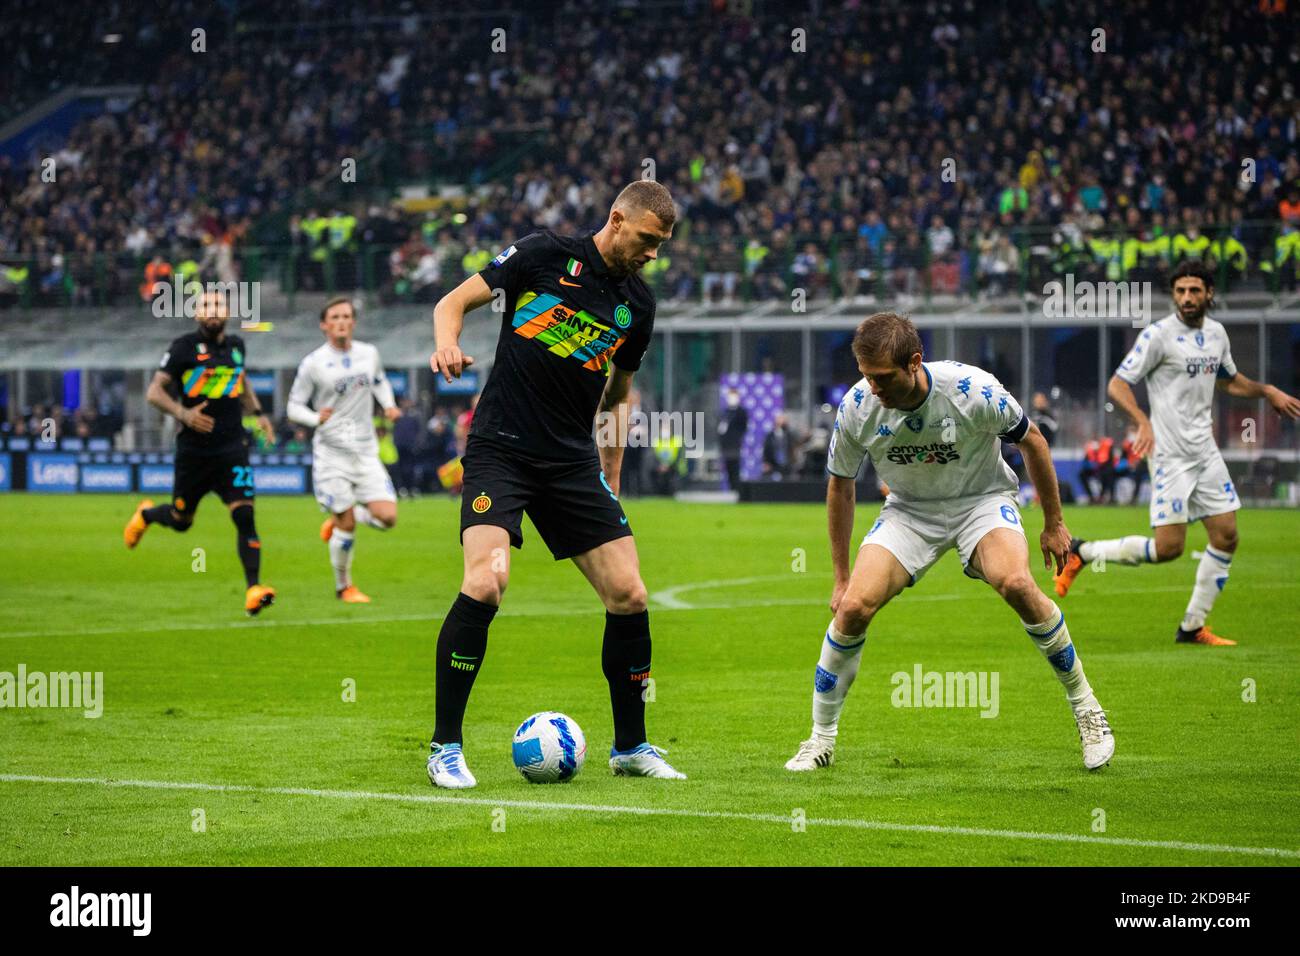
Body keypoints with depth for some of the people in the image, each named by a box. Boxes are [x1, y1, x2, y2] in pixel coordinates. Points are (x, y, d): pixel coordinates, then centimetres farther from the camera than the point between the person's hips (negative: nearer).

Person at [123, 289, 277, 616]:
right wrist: (183, 413, -22)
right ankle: (146, 515, 47)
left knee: (244, 515, -15)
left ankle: (253, 589, -17)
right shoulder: (184, 347, -6)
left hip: (232, 448, 2)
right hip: (193, 450, -2)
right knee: (181, 520, 12)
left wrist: (258, 413, 18)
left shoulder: (236, 346, 9)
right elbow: (154, 392, -7)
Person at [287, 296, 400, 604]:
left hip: (366, 451, 4)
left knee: (387, 517, -10)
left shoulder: (369, 354, 5)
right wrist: (317, 418, -23)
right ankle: (343, 587, 17)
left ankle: (338, 520, 21)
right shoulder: (312, 364, -8)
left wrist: (389, 405, 6)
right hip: (331, 452, -4)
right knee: (346, 527, -5)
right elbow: (294, 407, -3)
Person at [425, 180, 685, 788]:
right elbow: (452, 302, 1)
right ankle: (445, 746, -10)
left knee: (629, 596, -1)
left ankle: (630, 747, 17)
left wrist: (611, 480, 21)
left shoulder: (637, 306, 11)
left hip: (573, 459, 5)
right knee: (485, 582, -23)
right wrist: (447, 343, -21)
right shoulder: (547, 255, -2)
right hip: (500, 447, -5)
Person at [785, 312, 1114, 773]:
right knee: (853, 607, -19)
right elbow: (840, 485, 1)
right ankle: (821, 740, 1)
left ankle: (1085, 707, -12)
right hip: (908, 510, 2)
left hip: (982, 498, -2)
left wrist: (1054, 522, 1)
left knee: (1015, 583, -32)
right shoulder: (856, 407, -18)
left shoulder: (973, 390, -27)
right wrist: (841, 575, 5)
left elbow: (1031, 441, -7)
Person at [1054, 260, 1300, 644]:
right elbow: (1117, 384, -16)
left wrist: (1267, 391, 19)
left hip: (1206, 452, 7)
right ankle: (1082, 553, 6)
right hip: (1170, 454, -7)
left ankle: (1192, 627, 13)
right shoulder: (1159, 335, -12)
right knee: (1168, 547, -11)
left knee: (1226, 538, 3)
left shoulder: (1216, 333, 10)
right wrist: (1143, 422, -31)